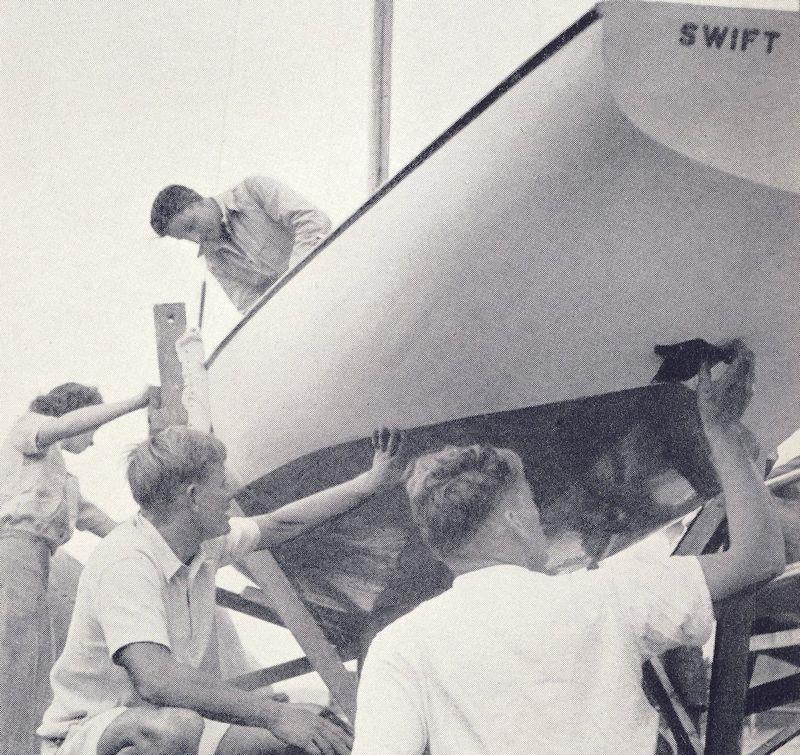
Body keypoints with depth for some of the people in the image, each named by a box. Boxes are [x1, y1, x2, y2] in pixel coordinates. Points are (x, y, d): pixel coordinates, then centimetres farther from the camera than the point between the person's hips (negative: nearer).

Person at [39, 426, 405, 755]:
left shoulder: (205, 545, 1)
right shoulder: (125, 562, -26)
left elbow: (280, 524, 19)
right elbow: (155, 679, -39)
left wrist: (372, 481, 21)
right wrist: (273, 715, -40)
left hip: (163, 726, 8)